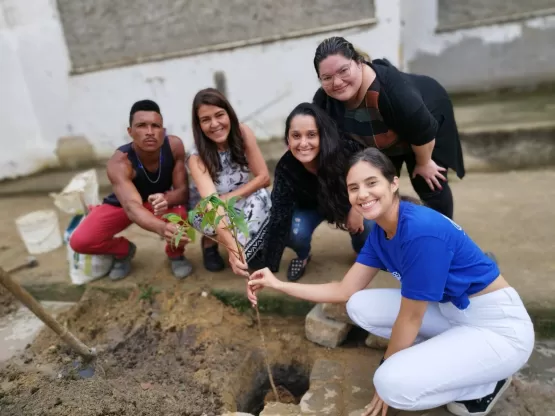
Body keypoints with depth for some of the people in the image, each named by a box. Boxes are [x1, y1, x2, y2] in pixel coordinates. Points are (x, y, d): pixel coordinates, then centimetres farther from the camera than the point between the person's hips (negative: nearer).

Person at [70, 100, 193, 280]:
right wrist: (162, 228, -73)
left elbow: (183, 191, -26)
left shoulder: (174, 145, -29)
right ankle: (124, 250, 13)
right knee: (80, 241, -19)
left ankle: (175, 253, -1)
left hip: (159, 200, 1)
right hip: (122, 203, 0)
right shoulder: (118, 163, -36)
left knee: (181, 210, -34)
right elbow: (132, 207, -51)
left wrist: (167, 199, -51)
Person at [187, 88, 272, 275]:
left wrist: (229, 198, -26)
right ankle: (210, 242, 2)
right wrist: (232, 248, -56)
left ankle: (249, 249, -7)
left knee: (261, 196, -30)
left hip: (239, 204, 2)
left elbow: (264, 178, -18)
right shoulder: (197, 158, -29)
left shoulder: (243, 133, -21)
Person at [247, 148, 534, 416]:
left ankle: (486, 383, 4)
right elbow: (345, 291, 3)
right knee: (360, 306, 0)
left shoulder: (421, 232, -29)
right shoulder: (380, 232, -2)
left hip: (499, 326, -8)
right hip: (452, 310, 8)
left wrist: (385, 373, -3)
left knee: (393, 383, -24)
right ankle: (453, 356, 9)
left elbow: (409, 318, -19)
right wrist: (278, 285, 1)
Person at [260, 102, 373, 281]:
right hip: (310, 206, 0)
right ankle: (303, 256, 11)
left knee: (368, 225, -27)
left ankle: (362, 251, 11)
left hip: (348, 200, 1)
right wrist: (267, 270, -39)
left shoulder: (345, 150, -36)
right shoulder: (285, 169, -33)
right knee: (294, 234, -27)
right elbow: (279, 220, -35)